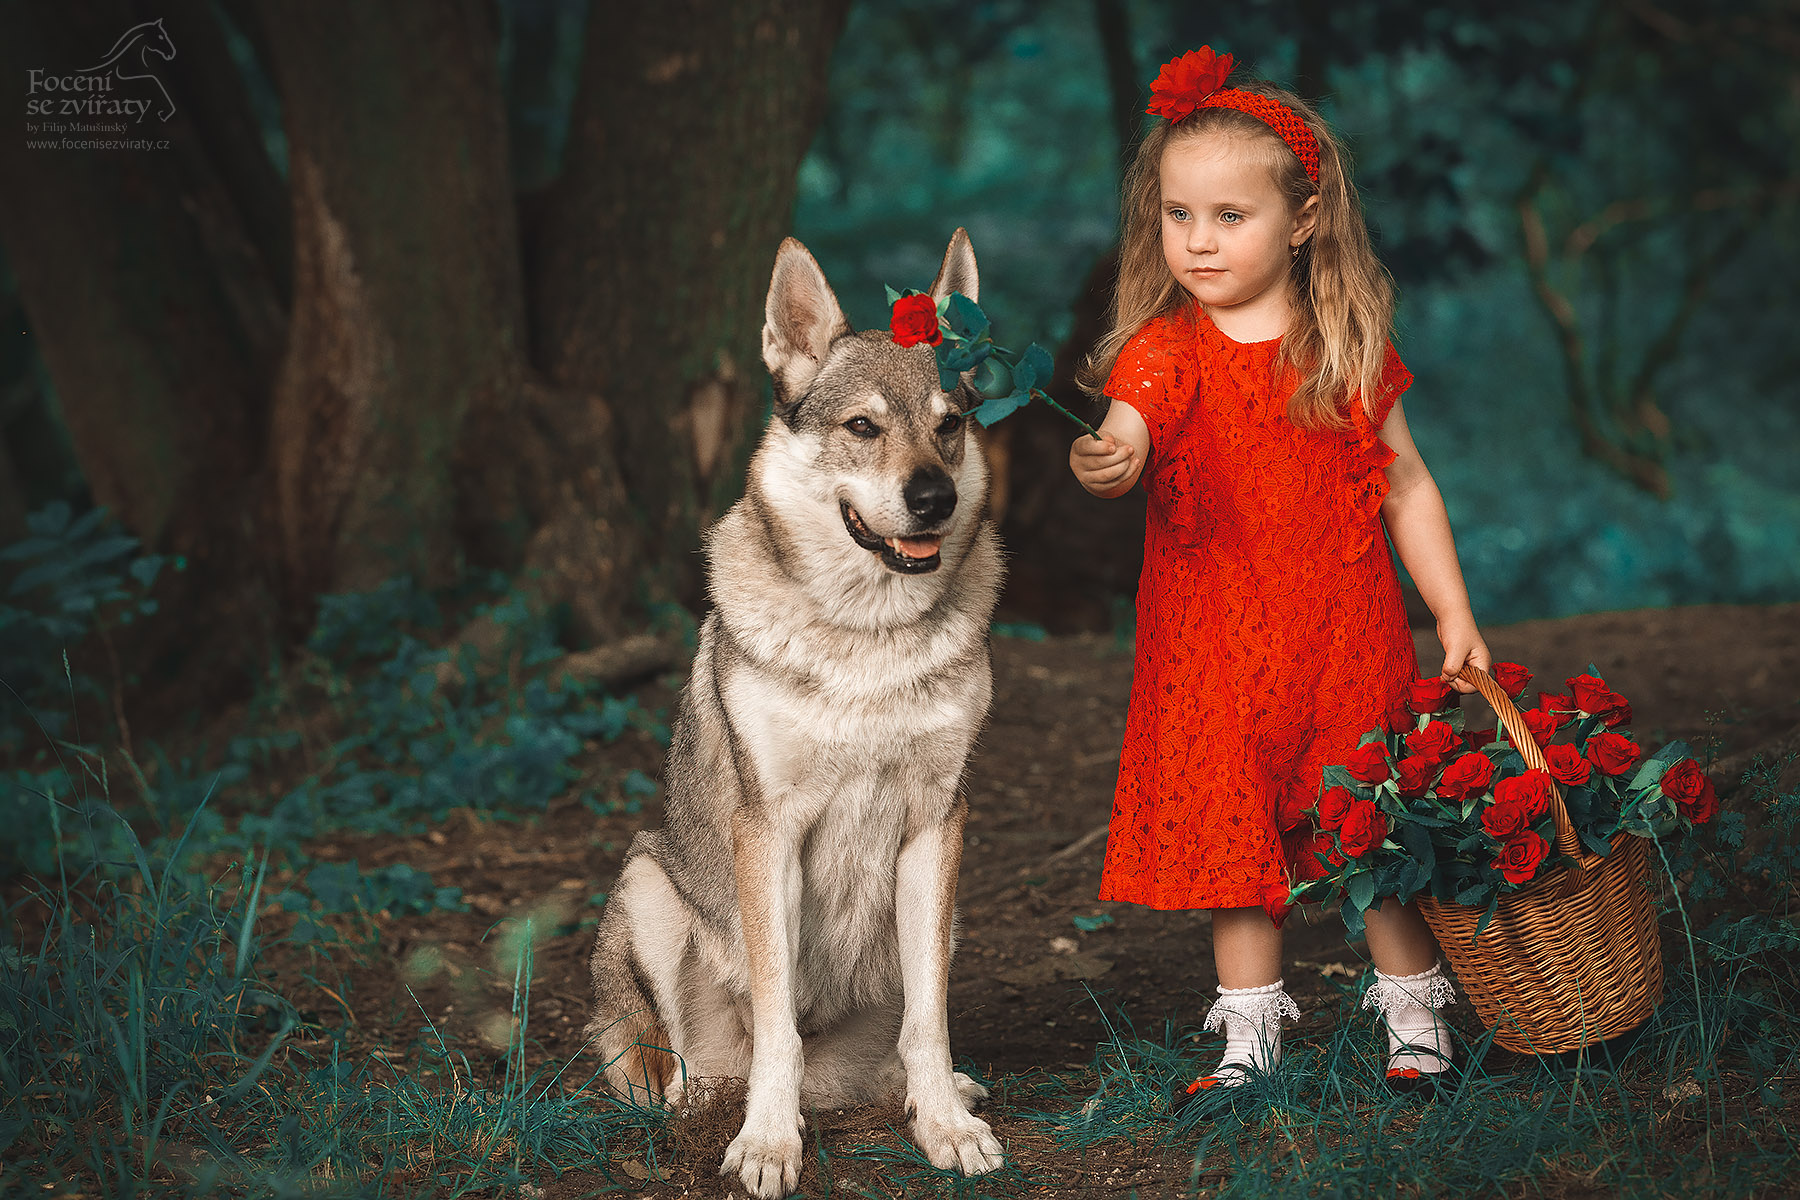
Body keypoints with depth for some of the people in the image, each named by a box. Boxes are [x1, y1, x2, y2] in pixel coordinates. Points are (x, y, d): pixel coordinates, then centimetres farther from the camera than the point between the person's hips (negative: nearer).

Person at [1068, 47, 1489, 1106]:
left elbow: (1406, 486, 8)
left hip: (1350, 636, 0)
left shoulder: (1351, 348, 1)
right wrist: (1107, 462, -47)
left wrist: (1456, 617, 5)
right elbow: (1126, 439, -23)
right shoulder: (1164, 352, -4)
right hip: (1215, 646, 0)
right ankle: (1252, 1035, 17)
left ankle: (1416, 1014, 23)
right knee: (1232, 834, 5)